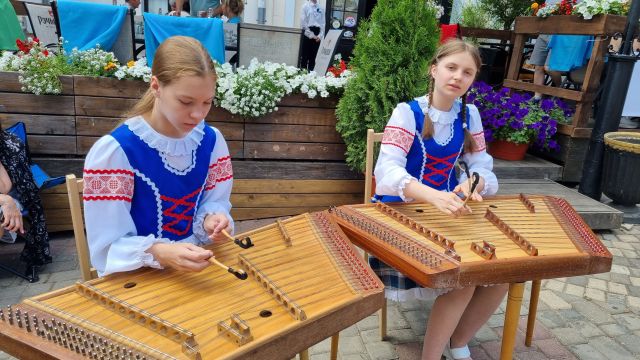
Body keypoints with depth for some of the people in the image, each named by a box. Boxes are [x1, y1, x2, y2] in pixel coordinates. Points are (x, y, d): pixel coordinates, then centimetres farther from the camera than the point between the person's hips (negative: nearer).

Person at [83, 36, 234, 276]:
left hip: (197, 267, 3)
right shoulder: (113, 151, -16)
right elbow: (108, 247, -14)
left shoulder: (211, 141, -1)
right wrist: (159, 253, -31)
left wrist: (211, 220, -14)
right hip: (133, 277, -2)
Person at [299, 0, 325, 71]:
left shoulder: (321, 8, 10)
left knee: (313, 56, 7)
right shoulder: (306, 6, 0)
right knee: (305, 56, -2)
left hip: (317, 34, 4)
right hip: (307, 33, -4)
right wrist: (311, 35, -11)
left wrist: (320, 35, -4)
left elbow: (323, 23, 10)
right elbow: (303, 22, -5)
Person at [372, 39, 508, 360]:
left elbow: (483, 167, 3)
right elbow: (387, 170, -28)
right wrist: (435, 196, -47)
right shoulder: (407, 112, -13)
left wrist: (473, 184, -23)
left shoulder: (469, 115, 4)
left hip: (446, 210, 6)